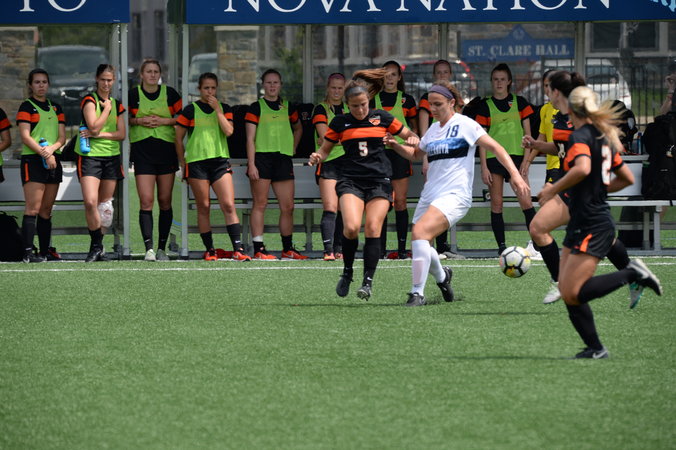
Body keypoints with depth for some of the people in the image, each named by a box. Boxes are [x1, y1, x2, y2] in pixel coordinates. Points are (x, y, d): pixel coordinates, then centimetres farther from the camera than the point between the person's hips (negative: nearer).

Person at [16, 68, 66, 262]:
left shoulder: (56, 108, 17)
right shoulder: (26, 107, 0)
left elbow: (62, 137, 10)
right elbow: (25, 137, -10)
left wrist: (51, 149, -11)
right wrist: (44, 153, -18)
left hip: (53, 161, 6)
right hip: (32, 160, -6)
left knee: (46, 210, 8)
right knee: (33, 207, -14)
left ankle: (46, 250, 11)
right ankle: (28, 251, -19)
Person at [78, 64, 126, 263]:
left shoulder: (117, 104, 12)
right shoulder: (90, 100, -4)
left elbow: (122, 134, 4)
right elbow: (94, 127, -16)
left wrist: (99, 134, -10)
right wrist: (107, 108, -8)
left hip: (111, 156, 5)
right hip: (89, 156, -5)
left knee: (105, 204, 6)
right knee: (90, 202, -17)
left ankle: (97, 246, 16)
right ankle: (97, 246, -6)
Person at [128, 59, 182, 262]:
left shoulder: (170, 93, 4)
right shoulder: (133, 95, 3)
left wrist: (164, 120, -8)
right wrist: (139, 120, -8)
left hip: (166, 148, 1)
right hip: (142, 151, -1)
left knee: (165, 201, 5)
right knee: (146, 201, -11)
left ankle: (162, 248, 14)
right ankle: (149, 248, -14)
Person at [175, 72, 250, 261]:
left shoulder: (224, 108, 11)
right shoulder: (191, 110, 3)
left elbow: (228, 131, -4)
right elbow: (178, 138, 7)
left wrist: (217, 109, -7)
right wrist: (183, 164, 5)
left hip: (220, 161, 2)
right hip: (197, 161, -2)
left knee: (229, 205, -9)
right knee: (203, 207, 1)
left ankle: (238, 249, -13)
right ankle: (209, 250, 9)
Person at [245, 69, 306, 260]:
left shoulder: (287, 108, 14)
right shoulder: (256, 108, 1)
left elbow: (298, 129, 33)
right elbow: (250, 138, -4)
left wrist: (292, 149, 19)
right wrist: (251, 164, -12)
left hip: (283, 159, 4)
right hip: (262, 158, -4)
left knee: (287, 206, 4)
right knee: (260, 203, -5)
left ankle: (288, 248, 15)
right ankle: (258, 249, -5)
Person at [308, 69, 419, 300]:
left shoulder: (382, 118, 7)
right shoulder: (340, 122, 7)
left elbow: (410, 136, 16)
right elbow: (325, 149, 15)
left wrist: (413, 140, -8)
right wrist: (317, 157, -8)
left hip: (379, 182, 0)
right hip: (350, 181, 0)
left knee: (372, 229, -13)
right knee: (351, 227, -21)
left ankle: (368, 281, -7)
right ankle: (347, 271, 1)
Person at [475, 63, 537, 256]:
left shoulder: (519, 102, 7)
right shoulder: (485, 106, 5)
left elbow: (527, 134, 7)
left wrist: (526, 160, -2)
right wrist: (484, 167, -3)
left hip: (516, 158, 0)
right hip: (494, 159, 0)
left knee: (526, 202, -11)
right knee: (496, 204, 0)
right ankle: (501, 246, 4)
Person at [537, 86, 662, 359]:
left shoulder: (580, 137, -12)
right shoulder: (604, 138, 14)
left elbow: (583, 168, -32)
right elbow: (627, 178, 22)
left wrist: (553, 190, -21)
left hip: (592, 227, -9)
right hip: (581, 226, 9)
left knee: (572, 293, -13)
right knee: (566, 289, 7)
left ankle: (631, 274, -7)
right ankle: (594, 348, 7)